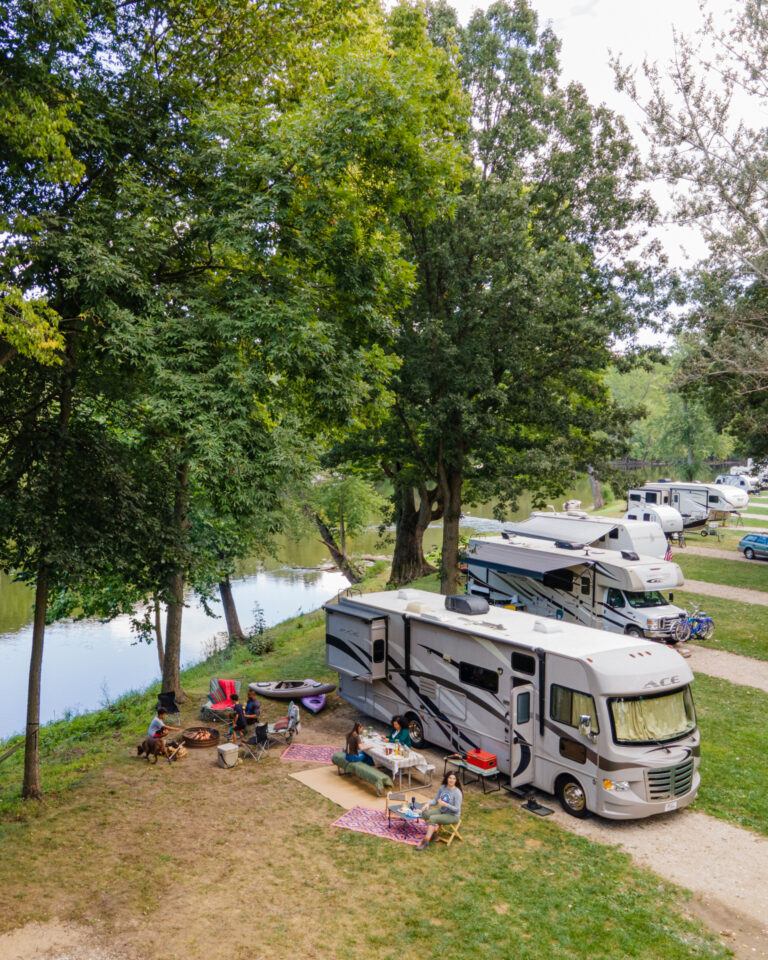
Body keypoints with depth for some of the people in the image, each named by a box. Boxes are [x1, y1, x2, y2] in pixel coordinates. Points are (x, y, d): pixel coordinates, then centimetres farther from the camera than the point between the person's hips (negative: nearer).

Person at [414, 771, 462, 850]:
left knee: (432, 818, -28)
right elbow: (435, 800, 5)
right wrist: (428, 804, -14)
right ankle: (433, 831, 5)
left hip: (453, 816, -7)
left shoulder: (457, 792, -20)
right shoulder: (442, 787, -1)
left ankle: (426, 842, -18)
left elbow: (457, 809, -20)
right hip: (442, 811, 7)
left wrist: (445, 804, -31)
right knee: (424, 813, -13)